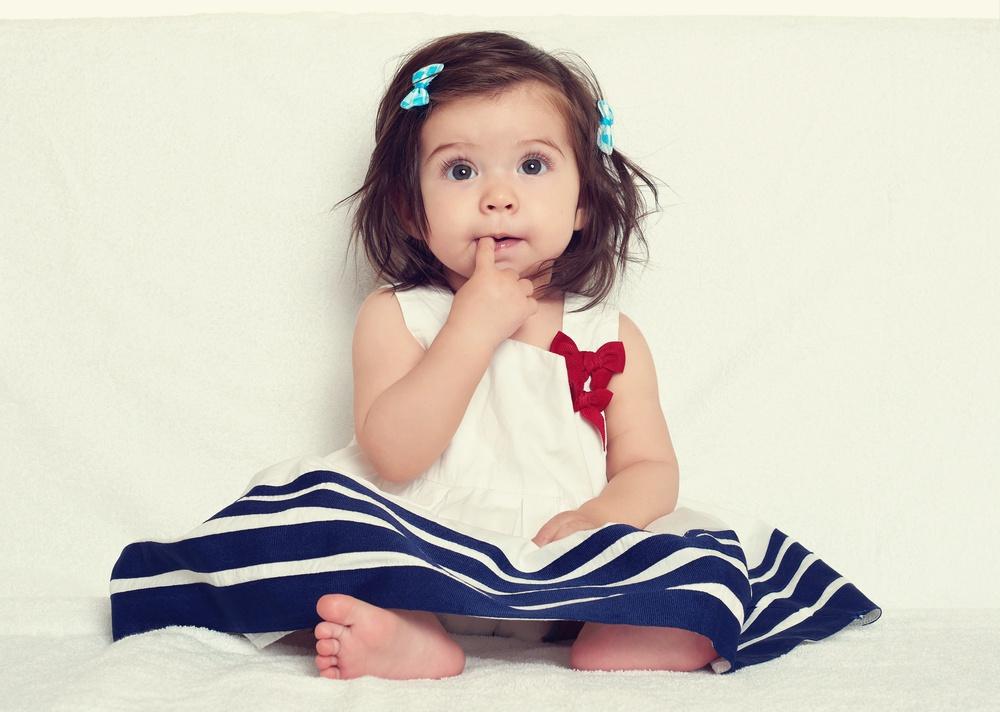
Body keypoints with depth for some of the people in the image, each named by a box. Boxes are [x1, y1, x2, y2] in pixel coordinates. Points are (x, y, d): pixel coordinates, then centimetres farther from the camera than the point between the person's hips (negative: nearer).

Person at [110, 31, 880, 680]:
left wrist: (602, 515, -20)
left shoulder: (611, 337, 10)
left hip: (569, 564, 1)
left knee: (709, 578, -20)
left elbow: (650, 466, 5)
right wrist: (475, 325, -16)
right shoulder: (397, 316, 3)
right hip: (425, 549, -1)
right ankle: (419, 639, -35)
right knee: (316, 500, -24)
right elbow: (391, 455, -12)